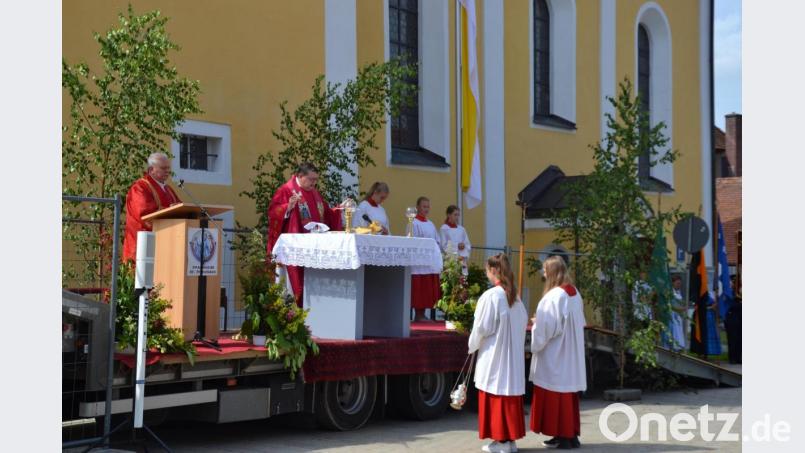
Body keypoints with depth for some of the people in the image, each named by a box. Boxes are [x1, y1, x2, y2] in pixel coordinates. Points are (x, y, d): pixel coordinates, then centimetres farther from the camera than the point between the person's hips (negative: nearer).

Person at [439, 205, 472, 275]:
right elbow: (444, 246, -6)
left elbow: (468, 245, 12)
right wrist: (457, 246, -10)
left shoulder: (461, 229, 13)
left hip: (462, 261, 5)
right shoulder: (444, 229, -1)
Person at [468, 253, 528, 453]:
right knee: (511, 392, 10)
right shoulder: (515, 296, 5)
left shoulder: (490, 296, -16)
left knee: (496, 395, 1)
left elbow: (481, 327, -13)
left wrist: (472, 345, 3)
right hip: (514, 355, 7)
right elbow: (524, 321, 12)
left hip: (494, 353, -7)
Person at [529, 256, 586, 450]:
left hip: (554, 354, -8)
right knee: (568, 392, 11)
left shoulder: (554, 296, -18)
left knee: (556, 394, -2)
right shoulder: (575, 293, 8)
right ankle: (571, 434, 13)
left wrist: (535, 325, -1)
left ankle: (562, 436, 1)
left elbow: (548, 327, -21)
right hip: (570, 353, 9)